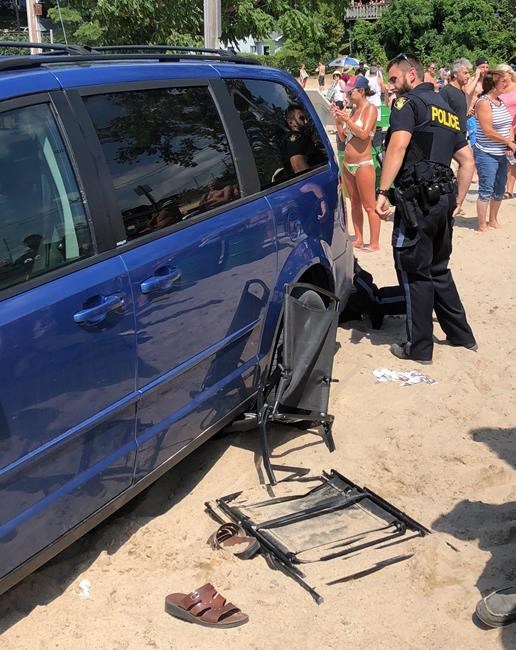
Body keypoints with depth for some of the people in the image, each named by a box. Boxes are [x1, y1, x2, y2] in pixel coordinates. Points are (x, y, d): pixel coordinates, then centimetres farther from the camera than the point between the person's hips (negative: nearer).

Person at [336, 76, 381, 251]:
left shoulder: (370, 109, -8)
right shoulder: (353, 110, 12)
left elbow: (364, 134, -20)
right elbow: (343, 137, 16)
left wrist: (346, 119, -16)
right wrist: (338, 120, 4)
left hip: (363, 164, -8)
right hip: (348, 164, 8)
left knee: (369, 206, -4)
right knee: (354, 203, 12)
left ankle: (374, 243, -1)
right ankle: (358, 240, 20)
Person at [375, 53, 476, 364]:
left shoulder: (409, 102, -4)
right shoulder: (446, 109, 21)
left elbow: (398, 145, -21)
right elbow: (467, 161, 21)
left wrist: (383, 191, -24)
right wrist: (457, 201, 22)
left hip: (417, 200, -8)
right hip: (444, 199, 8)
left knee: (415, 273, 1)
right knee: (438, 269, 21)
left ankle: (419, 347, 8)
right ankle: (461, 334, 29)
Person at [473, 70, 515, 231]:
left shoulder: (500, 101, 10)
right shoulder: (483, 103, -14)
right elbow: (488, 131, -20)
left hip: (502, 154, 8)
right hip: (486, 154, -8)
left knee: (499, 190, 13)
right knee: (486, 190, -3)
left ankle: (493, 220, 28)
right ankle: (482, 226, 6)